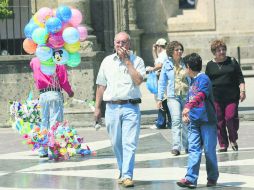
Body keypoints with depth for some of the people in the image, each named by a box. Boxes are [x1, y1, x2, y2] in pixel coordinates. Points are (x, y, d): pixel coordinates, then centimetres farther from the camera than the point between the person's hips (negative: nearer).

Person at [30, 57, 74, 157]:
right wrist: (70, 92, 9)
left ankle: (42, 151, 12)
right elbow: (64, 81, -6)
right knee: (55, 122, -4)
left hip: (42, 95, 5)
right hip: (55, 93, -5)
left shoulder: (34, 61, 7)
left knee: (44, 122, 12)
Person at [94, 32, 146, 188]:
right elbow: (101, 85, 16)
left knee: (129, 143, -10)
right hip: (112, 107, 3)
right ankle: (122, 171, 22)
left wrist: (127, 61, -10)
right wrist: (97, 108, 13)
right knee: (116, 144, 8)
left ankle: (127, 175, -12)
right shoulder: (107, 61, 12)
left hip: (130, 107, -3)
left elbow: (138, 80, -13)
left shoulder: (137, 61, 4)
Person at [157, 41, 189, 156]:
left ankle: (187, 145, 20)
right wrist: (160, 98, 5)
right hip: (173, 96, -2)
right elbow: (162, 82, 8)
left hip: (187, 95, 2)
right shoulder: (167, 64, 4)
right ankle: (176, 146, -17)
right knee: (176, 120, -15)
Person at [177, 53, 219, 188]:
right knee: (193, 149, -1)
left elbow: (201, 95, -27)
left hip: (206, 120, -7)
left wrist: (188, 107, -38)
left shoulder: (203, 79, -10)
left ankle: (213, 178, 15)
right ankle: (191, 178, -6)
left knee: (209, 150, 1)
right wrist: (185, 113, 11)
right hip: (194, 120, 7)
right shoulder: (192, 81, 17)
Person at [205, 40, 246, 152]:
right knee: (219, 121, 0)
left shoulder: (232, 62, 8)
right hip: (216, 98, 1)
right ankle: (223, 145, 9)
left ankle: (233, 140, 10)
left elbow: (240, 78, 8)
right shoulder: (210, 65, 9)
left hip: (231, 96, -1)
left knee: (231, 117, -13)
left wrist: (242, 90, -4)